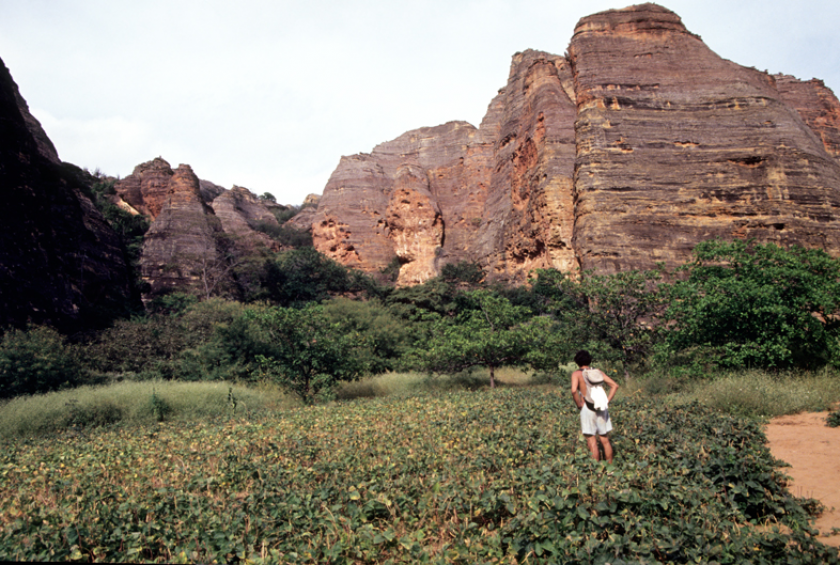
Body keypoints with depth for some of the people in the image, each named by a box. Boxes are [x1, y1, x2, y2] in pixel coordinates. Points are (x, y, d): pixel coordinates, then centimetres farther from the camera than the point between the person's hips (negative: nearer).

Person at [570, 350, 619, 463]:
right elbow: (615, 385, 6)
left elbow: (574, 390, -21)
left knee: (592, 442, 1)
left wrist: (579, 405, -8)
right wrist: (607, 401, 5)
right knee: (605, 440, 13)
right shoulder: (598, 372, 9)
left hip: (587, 409, -4)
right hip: (602, 409, 4)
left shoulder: (577, 374, -4)